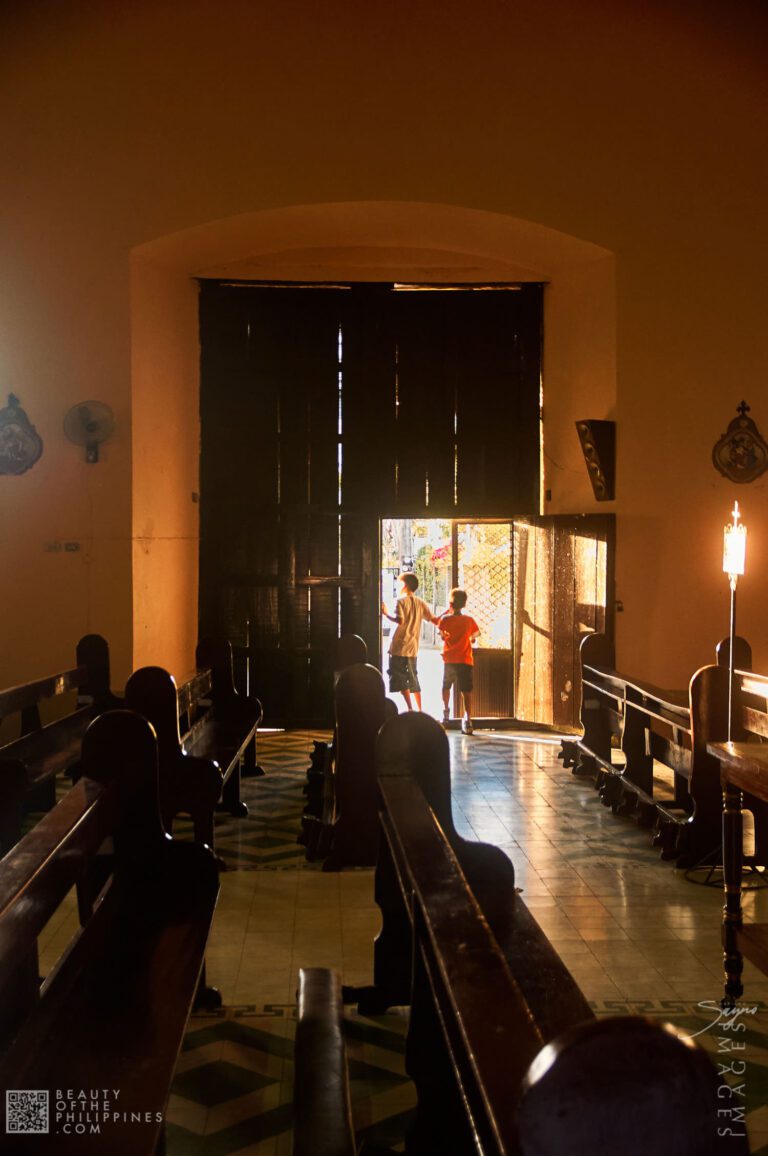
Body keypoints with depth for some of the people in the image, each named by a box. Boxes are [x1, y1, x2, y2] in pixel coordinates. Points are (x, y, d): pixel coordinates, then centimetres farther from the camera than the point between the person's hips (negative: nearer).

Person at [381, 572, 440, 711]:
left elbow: (400, 620, -21)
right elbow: (434, 619, 8)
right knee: (413, 680, 14)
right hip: (413, 648, 6)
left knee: (400, 679, -5)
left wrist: (386, 614, -8)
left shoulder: (401, 601, -8)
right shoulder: (421, 603, 9)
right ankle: (419, 710, 13)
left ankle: (410, 709, -14)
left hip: (400, 647, -6)